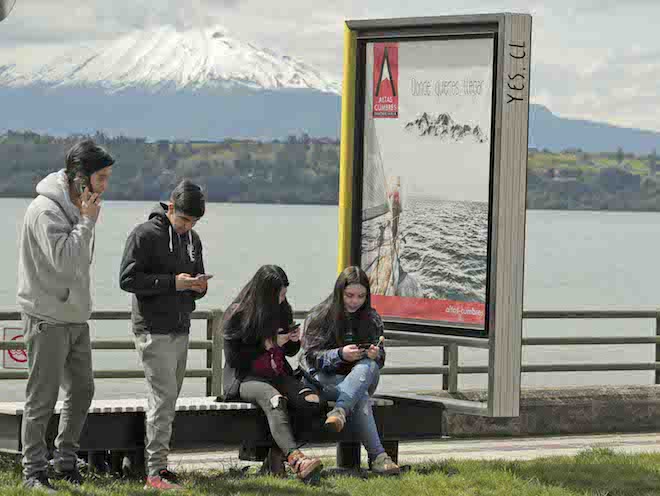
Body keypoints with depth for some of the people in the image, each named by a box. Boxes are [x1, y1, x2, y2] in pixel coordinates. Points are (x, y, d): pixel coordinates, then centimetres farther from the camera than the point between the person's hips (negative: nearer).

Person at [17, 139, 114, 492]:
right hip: (48, 318, -9)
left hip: (76, 317, 9)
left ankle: (66, 460, 24)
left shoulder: (80, 208, 10)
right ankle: (34, 471, 4)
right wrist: (87, 222, -19)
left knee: (81, 390, 12)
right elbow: (63, 258, -28)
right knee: (42, 398, -3)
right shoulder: (45, 209, -18)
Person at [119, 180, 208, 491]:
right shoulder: (145, 235, -9)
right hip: (154, 330, -8)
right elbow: (128, 279, -14)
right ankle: (156, 471, -13)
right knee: (163, 398, -13)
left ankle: (156, 462, 14)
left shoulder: (192, 239, 15)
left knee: (169, 398, 9)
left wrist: (198, 287, 0)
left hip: (181, 330, 8)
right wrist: (172, 282, -20)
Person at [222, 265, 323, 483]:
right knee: (274, 398, -39)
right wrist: (268, 344, -11)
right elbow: (233, 358, -9)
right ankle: (296, 459, -58)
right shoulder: (238, 314, -6)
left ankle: (280, 449, -19)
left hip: (277, 375, 6)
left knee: (312, 402, -25)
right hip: (244, 377, -6)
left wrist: (294, 340, -1)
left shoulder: (282, 310, 11)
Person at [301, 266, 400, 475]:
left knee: (368, 366, -36)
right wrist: (340, 354, -26)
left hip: (362, 377, 3)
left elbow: (380, 358, 10)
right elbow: (311, 356, -7)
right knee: (361, 398, -37)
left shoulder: (372, 319, 9)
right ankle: (377, 456, -48)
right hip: (325, 379, -3)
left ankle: (339, 411, -59)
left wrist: (375, 354, -17)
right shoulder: (319, 316, -1)